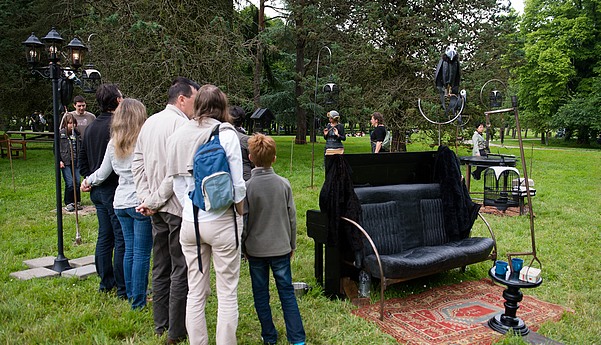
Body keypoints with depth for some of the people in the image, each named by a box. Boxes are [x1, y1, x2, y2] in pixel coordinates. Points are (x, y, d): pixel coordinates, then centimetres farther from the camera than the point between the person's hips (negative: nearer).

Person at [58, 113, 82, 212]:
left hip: (75, 162, 4)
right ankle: (68, 203, 6)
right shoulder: (61, 133, -1)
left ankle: (77, 202, 17)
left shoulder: (77, 133, 11)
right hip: (65, 162, -4)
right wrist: (59, 161, -7)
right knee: (70, 183, -8)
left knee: (77, 182, 3)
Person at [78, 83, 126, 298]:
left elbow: (82, 162, 18)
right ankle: (123, 288, 5)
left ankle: (106, 282, 25)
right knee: (121, 239, -2)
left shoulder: (90, 128, 13)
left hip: (97, 190, 9)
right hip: (115, 190, -9)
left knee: (104, 237, 15)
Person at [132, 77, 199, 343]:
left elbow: (137, 163, 10)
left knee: (161, 267, 17)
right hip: (178, 207, -8)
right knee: (181, 270, 2)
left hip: (158, 210, 9)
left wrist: (147, 199, 4)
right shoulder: (182, 125, -15)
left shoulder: (149, 123, 12)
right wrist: (154, 201, -11)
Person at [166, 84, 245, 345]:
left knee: (195, 293, 15)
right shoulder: (226, 134, -8)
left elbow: (177, 183, 7)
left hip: (189, 222, 5)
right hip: (222, 222, -4)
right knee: (227, 294, 7)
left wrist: (190, 208, 14)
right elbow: (237, 186, -8)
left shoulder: (178, 136, 6)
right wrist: (240, 216, 5)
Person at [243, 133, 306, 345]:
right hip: (280, 247, 2)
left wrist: (243, 247, 8)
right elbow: (292, 218, 2)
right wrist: (292, 244, 14)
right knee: (287, 292, 9)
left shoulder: (246, 187, -11)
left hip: (256, 249, -1)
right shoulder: (284, 184, -5)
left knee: (261, 294, 12)